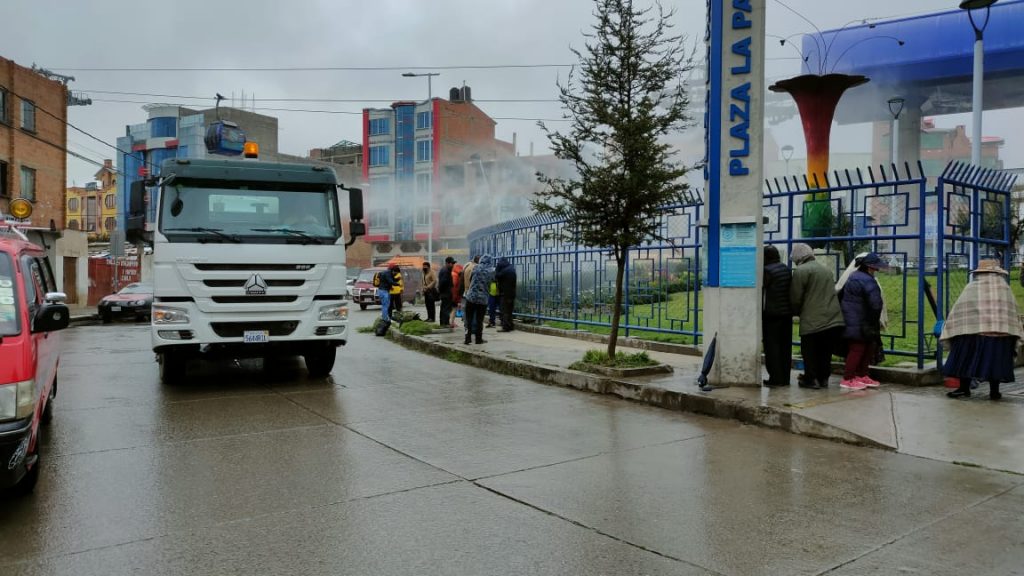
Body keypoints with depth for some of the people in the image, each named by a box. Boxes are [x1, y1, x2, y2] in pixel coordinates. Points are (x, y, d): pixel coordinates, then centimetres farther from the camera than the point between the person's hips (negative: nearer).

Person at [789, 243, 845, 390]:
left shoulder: (800, 271, -8)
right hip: (834, 318, 7)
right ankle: (823, 378, 22)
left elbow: (795, 299, -8)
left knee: (809, 352, 6)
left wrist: (797, 312, 13)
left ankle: (811, 379, 8)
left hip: (812, 321, -7)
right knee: (825, 352, 16)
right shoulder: (826, 269, 17)